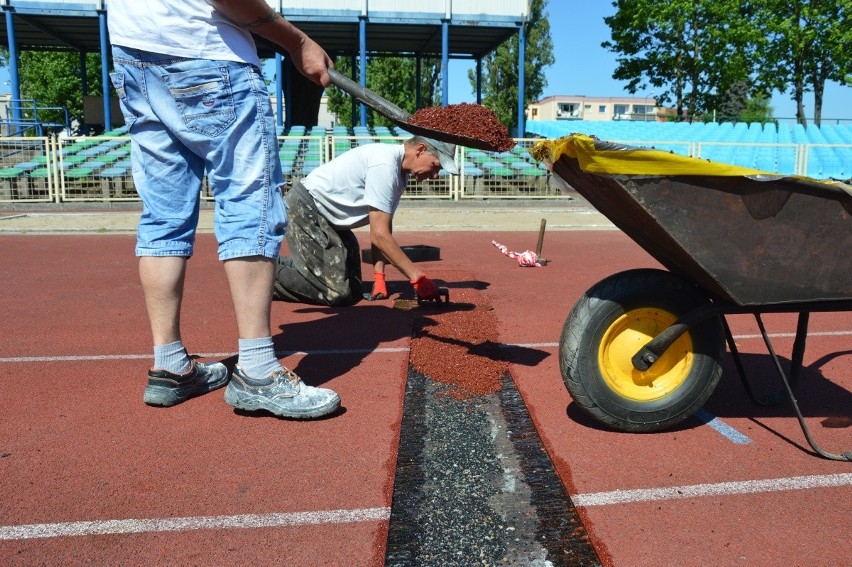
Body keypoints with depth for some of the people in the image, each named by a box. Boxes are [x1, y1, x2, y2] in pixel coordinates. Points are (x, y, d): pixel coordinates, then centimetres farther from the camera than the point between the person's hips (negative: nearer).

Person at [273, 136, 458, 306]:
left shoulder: (400, 173, 5)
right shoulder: (384, 165, -25)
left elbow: (381, 230, 4)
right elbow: (379, 235, -28)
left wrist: (379, 276, -6)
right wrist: (418, 278, -24)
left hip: (327, 217, 10)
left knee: (353, 291, 14)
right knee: (339, 293, -19)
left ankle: (276, 264, 22)